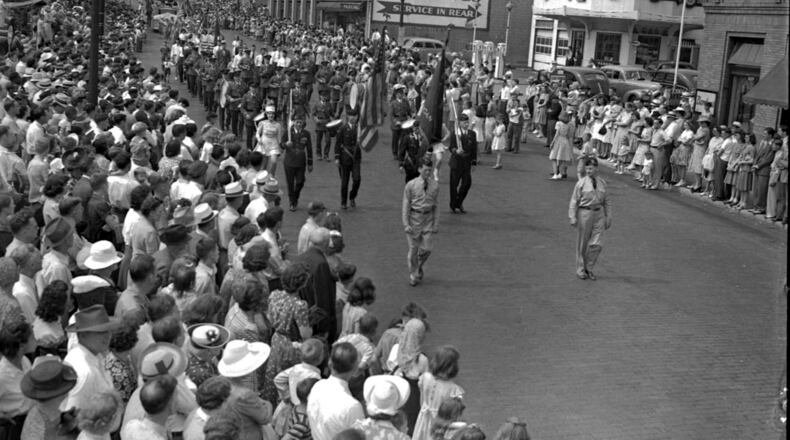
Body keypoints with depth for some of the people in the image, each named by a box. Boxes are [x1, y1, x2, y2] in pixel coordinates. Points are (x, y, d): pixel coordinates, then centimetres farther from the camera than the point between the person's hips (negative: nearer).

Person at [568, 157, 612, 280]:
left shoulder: (602, 183, 5)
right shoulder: (581, 183, -5)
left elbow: (606, 201, 12)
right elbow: (574, 201, -4)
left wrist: (608, 216, 10)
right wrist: (573, 217, -9)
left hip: (599, 214, 3)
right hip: (584, 213, -2)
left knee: (596, 244, -3)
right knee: (582, 244, 7)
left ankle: (589, 268, 15)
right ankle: (580, 269, 22)